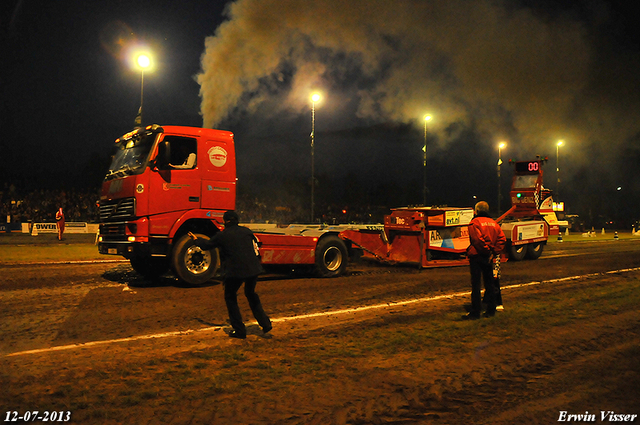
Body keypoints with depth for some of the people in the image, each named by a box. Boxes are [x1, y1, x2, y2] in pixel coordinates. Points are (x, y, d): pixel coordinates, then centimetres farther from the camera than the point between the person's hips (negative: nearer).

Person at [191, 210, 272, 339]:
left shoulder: (222, 235, 2)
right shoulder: (246, 231, 9)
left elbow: (207, 244, 17)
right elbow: (255, 245, 16)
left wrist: (196, 239, 34)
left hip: (235, 271, -4)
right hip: (252, 269, 4)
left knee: (230, 297, 16)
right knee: (251, 294, 25)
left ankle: (239, 330, 13)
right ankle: (265, 323, 21)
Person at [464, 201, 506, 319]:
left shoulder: (474, 223, -8)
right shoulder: (494, 223, 12)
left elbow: (478, 239, -19)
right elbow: (502, 239, 4)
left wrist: (487, 251, -9)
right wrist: (494, 252, 0)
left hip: (477, 256, -6)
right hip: (489, 258, 6)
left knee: (476, 284, -4)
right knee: (489, 283, 15)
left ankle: (475, 312, -4)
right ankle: (491, 310, 19)